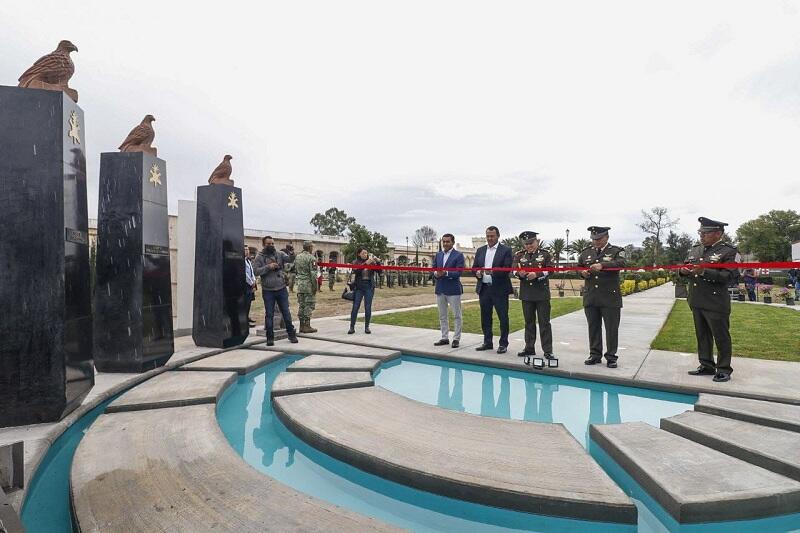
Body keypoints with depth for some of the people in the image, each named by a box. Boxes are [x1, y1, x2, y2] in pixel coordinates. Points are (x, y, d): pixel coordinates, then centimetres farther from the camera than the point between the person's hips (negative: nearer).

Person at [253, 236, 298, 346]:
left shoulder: (279, 254, 3)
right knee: (269, 315, 7)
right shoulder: (259, 257, -1)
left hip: (281, 289, 1)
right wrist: (268, 267, -19)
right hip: (268, 291, -1)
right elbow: (255, 271, -9)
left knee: (286, 312, 8)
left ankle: (291, 334, 19)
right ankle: (270, 337, 17)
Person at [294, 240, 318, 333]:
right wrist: (315, 286, -12)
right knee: (309, 305, -1)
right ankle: (307, 326, 1)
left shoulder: (297, 257, 11)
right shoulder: (311, 258, -12)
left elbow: (295, 270, 15)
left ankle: (302, 326, 16)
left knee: (301, 305, 11)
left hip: (300, 284, 7)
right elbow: (313, 273, -16)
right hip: (309, 284, -7)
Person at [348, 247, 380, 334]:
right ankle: (352, 327, 5)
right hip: (359, 286, -1)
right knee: (355, 307, -1)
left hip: (369, 286, 1)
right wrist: (366, 263, -26)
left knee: (368, 307, 3)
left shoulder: (371, 262, 5)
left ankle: (367, 327, 13)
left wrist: (378, 262, -17)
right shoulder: (356, 262, 3)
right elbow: (356, 271, -16)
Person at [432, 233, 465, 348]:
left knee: (457, 315, 2)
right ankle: (444, 338, 22)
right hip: (440, 289, 6)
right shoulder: (438, 255, 12)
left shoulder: (459, 255, -5)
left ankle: (456, 339, 11)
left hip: (453, 289, -5)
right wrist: (436, 274, -13)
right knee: (442, 316, 12)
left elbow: (458, 273, -13)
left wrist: (446, 273, -26)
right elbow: (433, 269, 10)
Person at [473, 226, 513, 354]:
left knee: (503, 317, 1)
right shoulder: (480, 250, 13)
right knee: (485, 317, 11)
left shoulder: (506, 250, -3)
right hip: (484, 288, 5)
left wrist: (493, 272, -25)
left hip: (499, 289, -5)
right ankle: (487, 342, 22)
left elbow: (507, 269, -11)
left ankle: (503, 344, 11)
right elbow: (474, 267, 13)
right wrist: (477, 273, -10)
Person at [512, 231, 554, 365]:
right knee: (529, 322, 11)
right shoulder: (519, 255, 9)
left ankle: (548, 351, 4)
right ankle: (529, 348, 21)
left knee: (544, 322, -1)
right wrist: (519, 273, -22)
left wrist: (537, 274, -24)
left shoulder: (545, 254, 1)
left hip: (542, 293, -3)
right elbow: (514, 269, 1)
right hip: (526, 293, 3)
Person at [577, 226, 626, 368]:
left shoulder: (617, 251, 1)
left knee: (611, 328, 2)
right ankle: (595, 355, 20)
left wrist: (602, 265, -34)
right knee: (593, 327, 10)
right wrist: (582, 272, -4)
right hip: (590, 297, 4)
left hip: (610, 298, -3)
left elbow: (621, 263, -19)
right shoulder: (585, 252, 12)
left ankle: (611, 357, 12)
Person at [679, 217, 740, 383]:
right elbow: (685, 267, 19)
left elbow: (731, 276, -19)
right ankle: (706, 366, 26)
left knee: (721, 337, 4)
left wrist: (704, 271, -27)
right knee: (702, 335, 14)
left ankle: (724, 369, 15)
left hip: (716, 304, -7)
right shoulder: (695, 250, 11)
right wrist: (683, 271, -5)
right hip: (696, 302, 7)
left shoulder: (729, 252, -8)